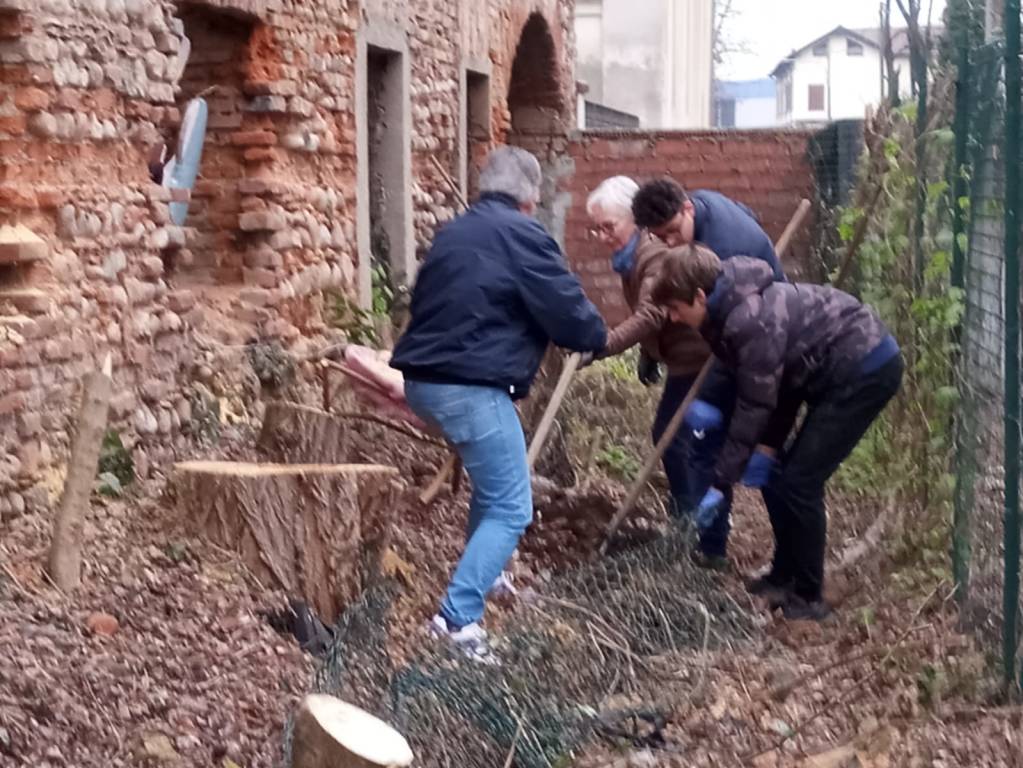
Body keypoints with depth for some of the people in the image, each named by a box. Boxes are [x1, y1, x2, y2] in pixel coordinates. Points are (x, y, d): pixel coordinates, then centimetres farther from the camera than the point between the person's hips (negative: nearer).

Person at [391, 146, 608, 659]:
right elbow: (570, 315, -8)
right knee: (511, 509, -3)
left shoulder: (453, 232, 18)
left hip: (423, 378, 9)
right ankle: (458, 617, -12)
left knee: (493, 483, 30)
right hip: (470, 386, -9)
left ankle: (481, 574, 42)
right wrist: (596, 338, 15)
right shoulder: (522, 234, -6)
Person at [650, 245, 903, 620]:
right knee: (775, 474, 10)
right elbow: (778, 384, 7)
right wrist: (768, 447, 0)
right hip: (840, 370, 10)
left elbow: (753, 406, -23)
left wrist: (720, 483, -18)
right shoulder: (731, 309, 2)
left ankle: (808, 599, 4)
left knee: (799, 482, -9)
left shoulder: (751, 321, -28)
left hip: (867, 370, -10)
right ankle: (784, 576, 25)